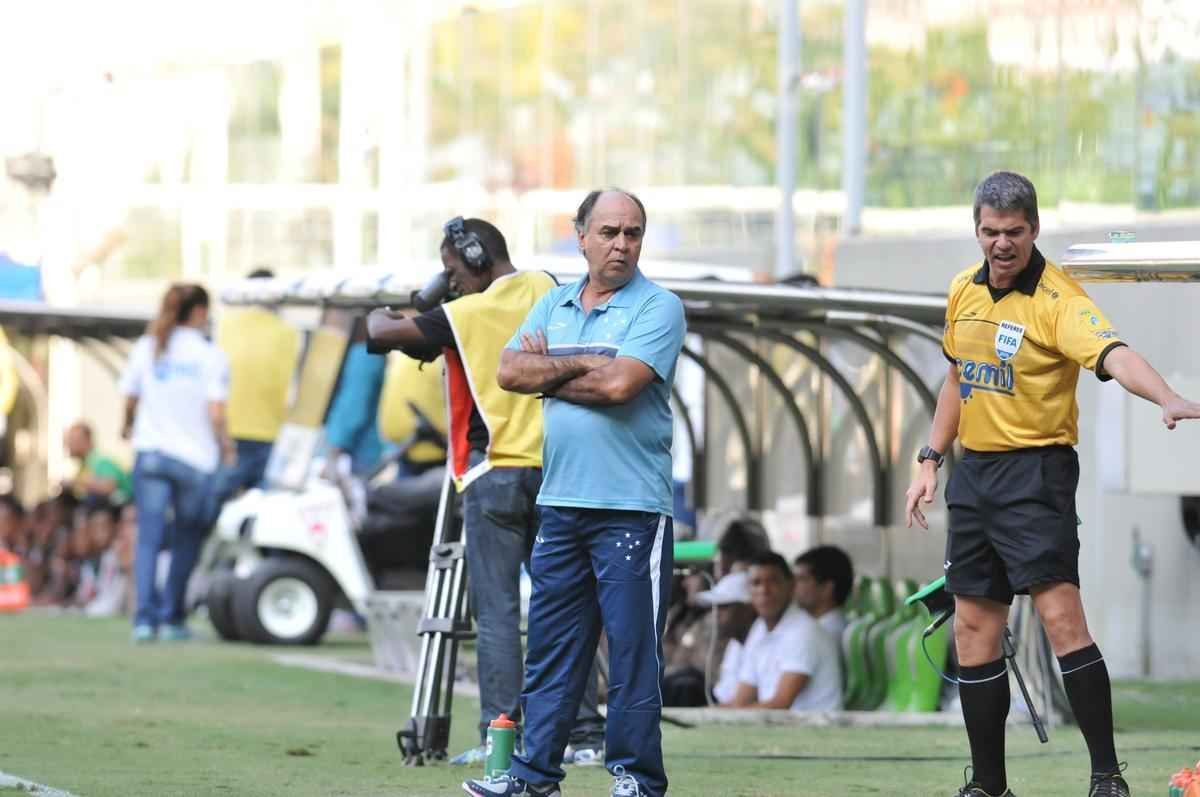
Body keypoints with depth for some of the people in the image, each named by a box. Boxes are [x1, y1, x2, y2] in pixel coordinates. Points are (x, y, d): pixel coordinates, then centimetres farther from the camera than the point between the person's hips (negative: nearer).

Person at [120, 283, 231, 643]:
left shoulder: (146, 348, 5)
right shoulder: (211, 355, -5)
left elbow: (130, 400, 9)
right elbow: (215, 413, -10)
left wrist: (129, 427, 31)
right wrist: (226, 447, 7)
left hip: (151, 451, 2)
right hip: (195, 457, -2)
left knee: (148, 538, 0)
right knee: (186, 542, 12)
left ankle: (145, 617, -12)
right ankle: (172, 617, 13)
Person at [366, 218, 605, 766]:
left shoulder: (468, 314, -11)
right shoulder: (545, 291, 7)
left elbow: (382, 333, -10)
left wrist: (379, 316, 14)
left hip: (496, 471, -5)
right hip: (554, 469, 5)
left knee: (496, 608, -3)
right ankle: (586, 732, 6)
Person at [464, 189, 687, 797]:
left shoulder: (658, 307, -3)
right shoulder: (554, 305, 16)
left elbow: (619, 384, -17)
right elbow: (510, 372, 3)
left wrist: (549, 372, -3)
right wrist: (580, 365, -8)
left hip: (631, 508, -6)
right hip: (560, 502, 6)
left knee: (633, 648, -3)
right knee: (549, 644, 7)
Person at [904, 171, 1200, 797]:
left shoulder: (1057, 298, -15)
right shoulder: (964, 291, 8)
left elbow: (1112, 353, -33)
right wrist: (930, 460, 20)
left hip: (1036, 470, -7)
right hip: (973, 471, 7)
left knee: (1060, 615, -17)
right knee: (973, 629, 8)